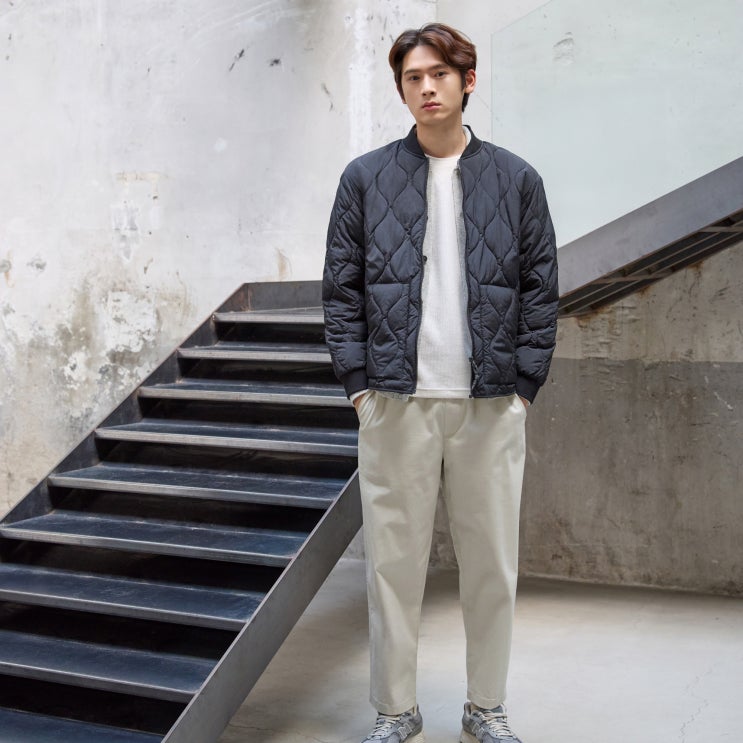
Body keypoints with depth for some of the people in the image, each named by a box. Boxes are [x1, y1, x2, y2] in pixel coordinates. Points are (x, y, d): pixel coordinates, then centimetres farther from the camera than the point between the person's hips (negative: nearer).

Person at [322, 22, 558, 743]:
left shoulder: (516, 180, 8)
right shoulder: (365, 178, 6)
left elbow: (540, 288, 8)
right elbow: (341, 287, 6)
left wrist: (525, 382, 0)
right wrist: (357, 379, -2)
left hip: (491, 404, 1)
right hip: (395, 399, 0)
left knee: (491, 563, 7)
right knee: (393, 560, 4)